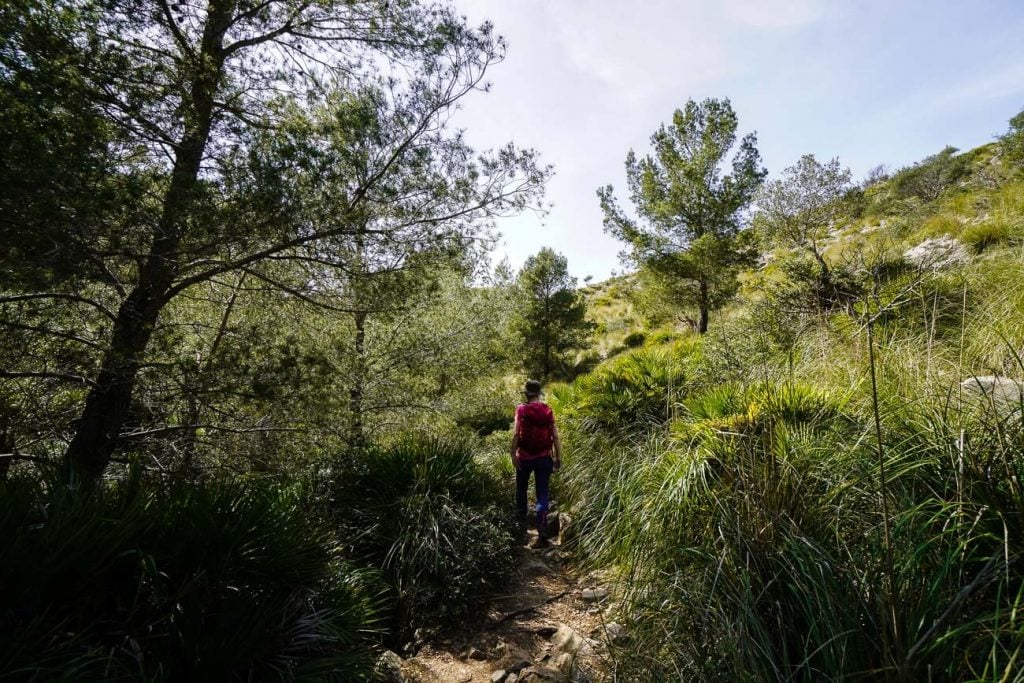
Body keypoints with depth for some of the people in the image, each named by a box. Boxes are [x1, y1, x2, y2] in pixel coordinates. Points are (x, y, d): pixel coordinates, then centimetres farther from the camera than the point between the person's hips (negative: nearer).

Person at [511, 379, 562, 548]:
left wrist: (513, 454, -10)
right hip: (544, 457, 2)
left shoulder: (522, 409, -7)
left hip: (525, 457, -1)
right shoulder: (548, 410, 1)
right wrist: (558, 457, 6)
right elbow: (555, 437, 0)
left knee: (521, 491, 20)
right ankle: (542, 534, -4)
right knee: (542, 494, 5)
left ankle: (521, 525, 33)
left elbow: (516, 434, -14)